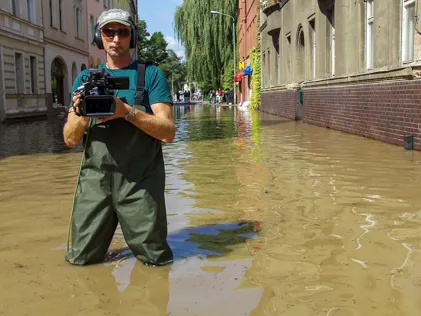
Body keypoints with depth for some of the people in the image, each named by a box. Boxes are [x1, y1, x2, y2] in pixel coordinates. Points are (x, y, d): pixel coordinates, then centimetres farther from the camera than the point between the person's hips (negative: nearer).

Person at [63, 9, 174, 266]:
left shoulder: (151, 74, 2)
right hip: (95, 180, 3)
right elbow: (70, 139, 5)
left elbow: (168, 132, -9)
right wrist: (80, 113, -16)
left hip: (141, 182, -2)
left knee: (156, 259, 3)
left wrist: (127, 111, -22)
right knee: (81, 259, 5)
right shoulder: (85, 78, 11)